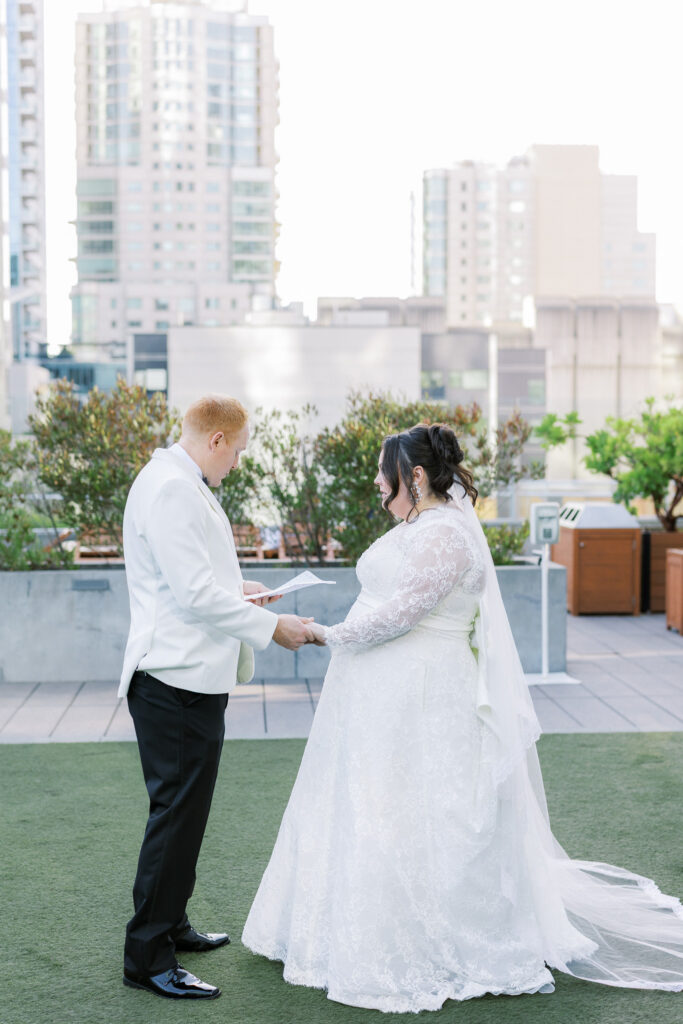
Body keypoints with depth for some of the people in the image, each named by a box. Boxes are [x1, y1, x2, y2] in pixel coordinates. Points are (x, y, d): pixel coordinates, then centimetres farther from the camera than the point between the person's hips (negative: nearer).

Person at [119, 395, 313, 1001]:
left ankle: (170, 923, 33)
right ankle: (147, 957, 3)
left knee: (185, 810, 19)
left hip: (190, 680, 11)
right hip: (177, 681, -11)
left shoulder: (181, 485, 16)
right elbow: (195, 594, -22)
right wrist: (271, 626, -15)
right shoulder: (170, 490, -18)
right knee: (177, 812, -5)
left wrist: (234, 588, 22)